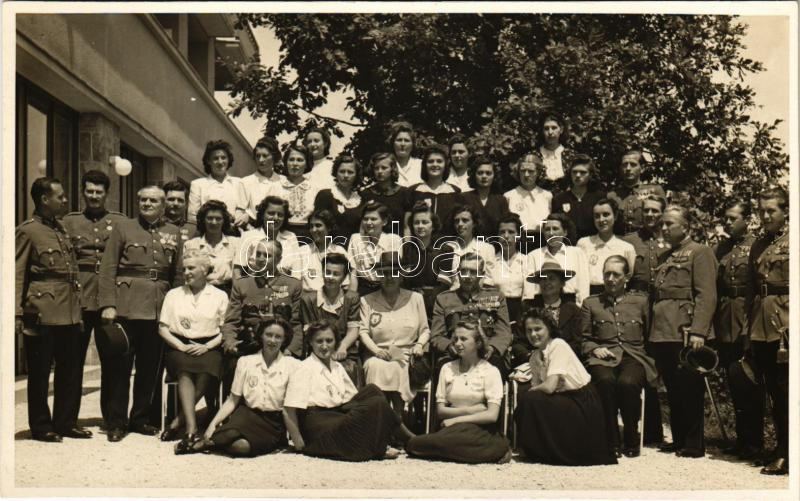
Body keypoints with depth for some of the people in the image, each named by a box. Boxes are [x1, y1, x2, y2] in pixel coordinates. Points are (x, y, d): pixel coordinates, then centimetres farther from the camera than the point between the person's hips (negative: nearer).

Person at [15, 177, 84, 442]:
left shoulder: (61, 229, 17)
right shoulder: (27, 231, -4)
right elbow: (17, 274, -8)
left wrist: (77, 303, 14)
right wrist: (17, 313, -14)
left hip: (70, 312, 7)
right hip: (43, 312, -7)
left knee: (71, 368, 10)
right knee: (40, 371, 4)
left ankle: (66, 421, 20)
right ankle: (41, 426, 14)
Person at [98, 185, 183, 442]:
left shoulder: (173, 233, 13)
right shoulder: (123, 228, 5)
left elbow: (179, 274, 12)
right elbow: (108, 269, -1)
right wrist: (108, 305, -10)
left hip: (159, 310, 3)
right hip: (126, 307, -3)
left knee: (151, 366, 8)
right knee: (119, 365, 0)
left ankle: (142, 418, 21)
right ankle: (115, 422, 10)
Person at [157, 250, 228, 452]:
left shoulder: (219, 296, 12)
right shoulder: (173, 294, 16)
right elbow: (162, 328, 10)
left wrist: (207, 346, -11)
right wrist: (181, 346, -6)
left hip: (208, 349, -1)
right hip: (179, 348, 1)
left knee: (206, 369, -35)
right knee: (184, 371, -33)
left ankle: (178, 422, -27)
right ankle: (192, 429, -41)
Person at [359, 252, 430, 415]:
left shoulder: (416, 298, 16)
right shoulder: (367, 301, 13)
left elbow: (425, 330, 17)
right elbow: (363, 330, 5)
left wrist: (420, 345, -3)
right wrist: (375, 349, -12)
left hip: (406, 357, 0)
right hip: (377, 356, 0)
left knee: (399, 369, -32)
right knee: (377, 366, -33)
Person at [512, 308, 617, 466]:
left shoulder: (558, 345, -16)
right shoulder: (535, 355, 8)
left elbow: (549, 386, -23)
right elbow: (537, 386, 3)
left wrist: (529, 391, -8)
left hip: (583, 404, -8)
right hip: (564, 399, 8)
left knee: (531, 400, -22)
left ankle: (541, 453, -4)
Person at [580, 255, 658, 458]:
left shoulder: (640, 301, 20)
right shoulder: (590, 303, 20)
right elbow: (583, 339, 18)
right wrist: (594, 349, -2)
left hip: (634, 357, 0)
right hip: (603, 357, 0)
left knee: (627, 382, -35)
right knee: (605, 381, -36)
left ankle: (631, 440, -13)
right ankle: (612, 441, -22)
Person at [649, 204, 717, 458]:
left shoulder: (700, 252, -2)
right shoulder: (667, 257, 22)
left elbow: (706, 296, -12)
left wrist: (698, 331, -21)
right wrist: (652, 333, 13)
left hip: (685, 334, -7)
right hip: (663, 333, 7)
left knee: (689, 390, -2)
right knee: (673, 390, 11)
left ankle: (694, 444, 5)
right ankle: (679, 439, 20)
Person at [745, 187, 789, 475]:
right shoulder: (758, 246, 16)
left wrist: (791, 326, -16)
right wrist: (750, 328, 14)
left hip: (785, 323, -6)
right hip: (762, 325, 6)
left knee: (785, 389, -5)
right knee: (773, 389, 11)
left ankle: (787, 454, 0)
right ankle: (781, 446, 21)